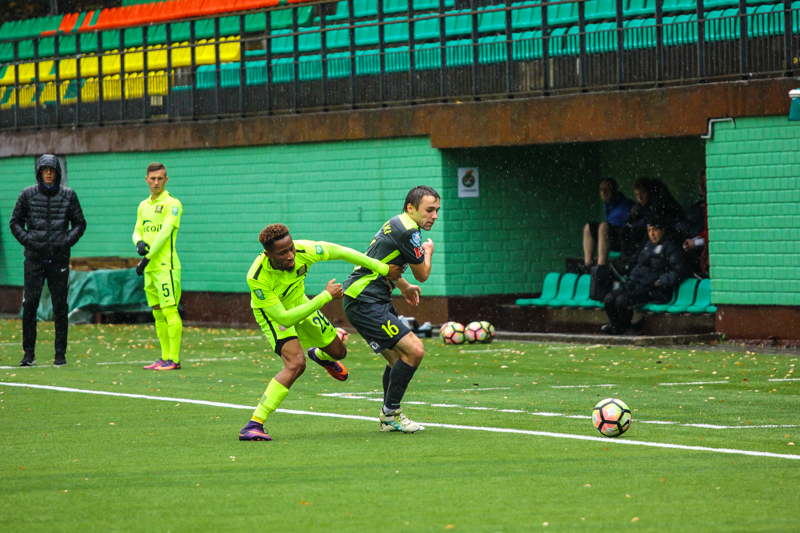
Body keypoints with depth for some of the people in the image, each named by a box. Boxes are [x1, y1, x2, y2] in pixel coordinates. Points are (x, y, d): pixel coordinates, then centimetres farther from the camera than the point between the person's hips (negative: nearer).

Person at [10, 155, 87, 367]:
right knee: (29, 304, -4)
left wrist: (67, 241, -5)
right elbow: (15, 222, 11)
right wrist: (27, 239, -5)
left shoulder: (68, 195, 5)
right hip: (34, 258, 0)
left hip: (59, 258, 0)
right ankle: (29, 353, 3)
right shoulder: (28, 194, 5)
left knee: (60, 307, 1)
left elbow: (79, 223, 11)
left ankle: (60, 353, 7)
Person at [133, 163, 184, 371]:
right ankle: (165, 357, 13)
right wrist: (139, 242, -6)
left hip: (166, 265, -8)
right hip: (150, 268, 8)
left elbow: (165, 232, -14)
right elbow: (137, 231, 19)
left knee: (170, 311, -11)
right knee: (158, 313, 9)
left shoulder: (171, 204, -6)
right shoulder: (144, 206, 17)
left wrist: (147, 258, -18)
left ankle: (174, 359, -12)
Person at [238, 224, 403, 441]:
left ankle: (320, 356, 60)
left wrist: (383, 269, -5)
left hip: (299, 303, 6)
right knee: (296, 363, -29)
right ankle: (253, 425, -29)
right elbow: (284, 318, -38)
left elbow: (341, 252, -14)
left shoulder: (303, 251, -31)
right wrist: (325, 297, -37)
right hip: (273, 315, -5)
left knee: (338, 352, 19)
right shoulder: (257, 278, -41)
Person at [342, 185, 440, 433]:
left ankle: (389, 417, 25)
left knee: (398, 357, 16)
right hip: (364, 303, -11)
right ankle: (390, 413, -7)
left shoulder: (397, 225, 16)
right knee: (414, 349, -16)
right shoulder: (407, 231, -17)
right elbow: (422, 274, -5)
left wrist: (404, 286, 44)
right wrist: (428, 252, 14)